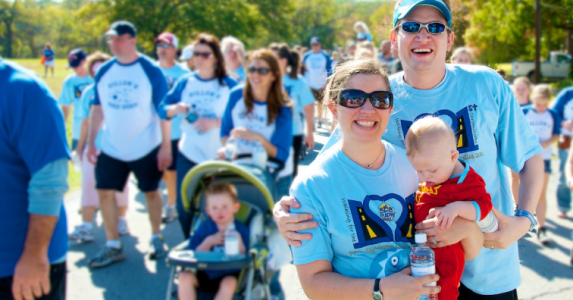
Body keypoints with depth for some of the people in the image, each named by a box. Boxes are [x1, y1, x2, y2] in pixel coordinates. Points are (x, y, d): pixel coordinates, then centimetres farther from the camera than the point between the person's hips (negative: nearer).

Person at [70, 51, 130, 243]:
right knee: (89, 182, -4)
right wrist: (80, 146, 12)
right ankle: (86, 227, -1)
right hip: (94, 146, 2)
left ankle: (121, 221, 24)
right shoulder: (89, 92, 7)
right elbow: (86, 121, 11)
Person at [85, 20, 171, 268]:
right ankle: (113, 246, 13)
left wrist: (166, 146, -11)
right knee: (105, 192, 1)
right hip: (111, 148, 4)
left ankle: (157, 239, 26)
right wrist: (90, 142, 5)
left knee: (151, 191, 8)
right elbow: (97, 108, 10)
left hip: (146, 147, -4)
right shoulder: (104, 72, 4)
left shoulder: (150, 70, -8)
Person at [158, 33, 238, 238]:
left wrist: (215, 122, -22)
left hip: (218, 157, -3)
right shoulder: (185, 82, 6)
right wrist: (175, 109, -14)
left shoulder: (228, 85, -4)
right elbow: (162, 109, 7)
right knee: (183, 208, 7)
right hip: (188, 154, 3)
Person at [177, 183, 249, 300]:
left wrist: (238, 243, -23)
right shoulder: (204, 228, 3)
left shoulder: (242, 230, -2)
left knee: (229, 283, -34)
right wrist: (209, 242, -15)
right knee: (184, 276, -21)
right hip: (205, 274, 3)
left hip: (228, 275, -3)